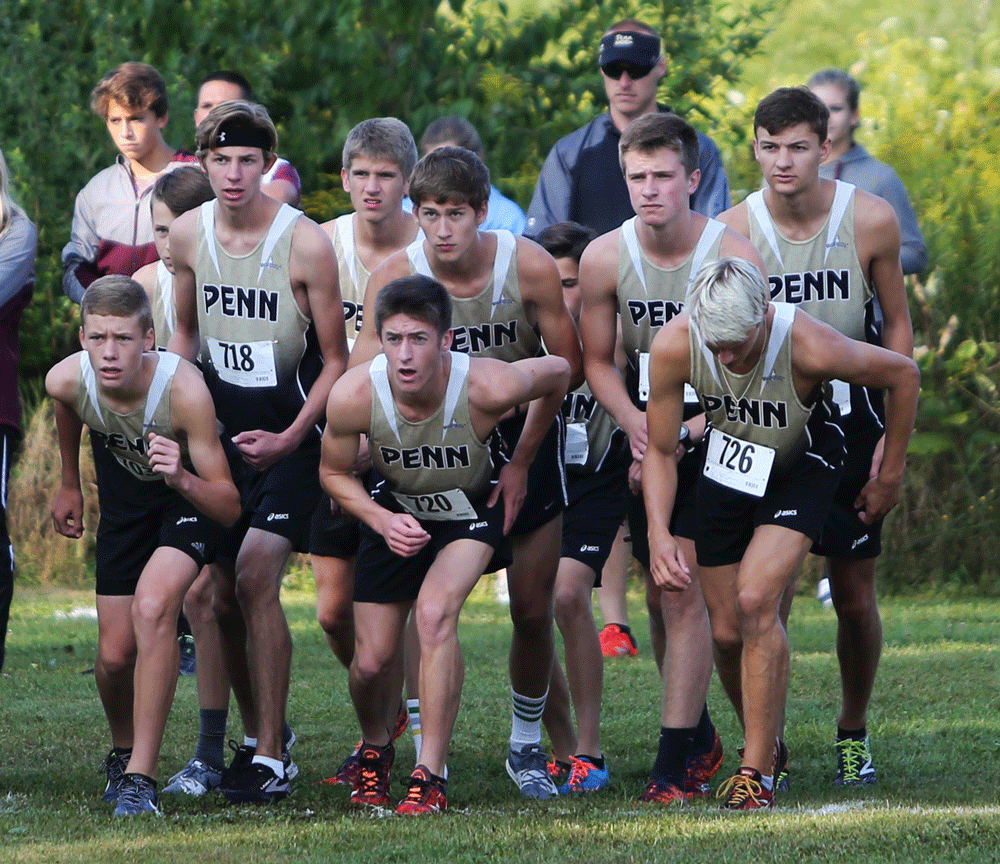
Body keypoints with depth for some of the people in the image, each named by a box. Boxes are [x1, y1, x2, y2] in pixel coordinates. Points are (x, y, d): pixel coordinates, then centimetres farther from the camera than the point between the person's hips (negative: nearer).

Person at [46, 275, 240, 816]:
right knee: (115, 655, 1)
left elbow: (229, 508, -34)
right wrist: (69, 483, 14)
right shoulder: (67, 380, -28)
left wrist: (181, 479, -53)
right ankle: (122, 754, 35)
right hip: (124, 501, 4)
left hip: (191, 495, -4)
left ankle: (140, 779, -23)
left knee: (152, 607, -29)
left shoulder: (184, 389, -39)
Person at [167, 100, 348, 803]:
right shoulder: (188, 237, 0)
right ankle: (260, 733, 26)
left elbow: (336, 362, -9)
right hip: (222, 426, 5)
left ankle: (273, 758, -13)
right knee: (224, 597, 5)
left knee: (255, 576, -19)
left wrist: (289, 440, -19)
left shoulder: (306, 244, -15)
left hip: (290, 433, -5)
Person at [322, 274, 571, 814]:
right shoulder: (353, 397, -30)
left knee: (435, 612, -28)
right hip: (396, 511, 2)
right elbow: (334, 472, -8)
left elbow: (558, 373, -11)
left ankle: (430, 778, -20)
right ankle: (374, 751, 36)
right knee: (372, 661, 0)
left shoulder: (489, 388, -35)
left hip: (473, 508, -2)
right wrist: (383, 521, -25)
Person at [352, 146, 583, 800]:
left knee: (533, 611, 3)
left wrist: (521, 461, -12)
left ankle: (527, 745, 25)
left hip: (525, 434, 0)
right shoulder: (396, 278, -19)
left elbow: (568, 367, -7)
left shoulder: (530, 267, -18)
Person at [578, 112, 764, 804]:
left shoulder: (734, 256, -19)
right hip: (647, 438, 4)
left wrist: (685, 433, -20)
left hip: (716, 436, -4)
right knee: (660, 593, 9)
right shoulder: (604, 259, -8)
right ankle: (701, 735, 28)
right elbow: (598, 361, 4)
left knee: (683, 590, -14)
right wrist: (635, 423, -14)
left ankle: (676, 762, -12)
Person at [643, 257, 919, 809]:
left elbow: (903, 375, -15)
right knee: (727, 632, 2)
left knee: (755, 601, -22)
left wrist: (889, 479, -5)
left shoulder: (809, 348, -35)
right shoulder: (674, 346, -27)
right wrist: (658, 534, -26)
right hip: (727, 468, 3)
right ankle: (766, 746, 29)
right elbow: (660, 452, -11)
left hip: (801, 472, -3)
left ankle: (758, 771, -15)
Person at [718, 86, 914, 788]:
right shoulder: (733, 231, -12)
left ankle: (854, 733, 25)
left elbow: (897, 324, 1)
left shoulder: (871, 220, -10)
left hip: (849, 417, 0)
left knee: (855, 594, 4)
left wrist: (893, 434, -4)